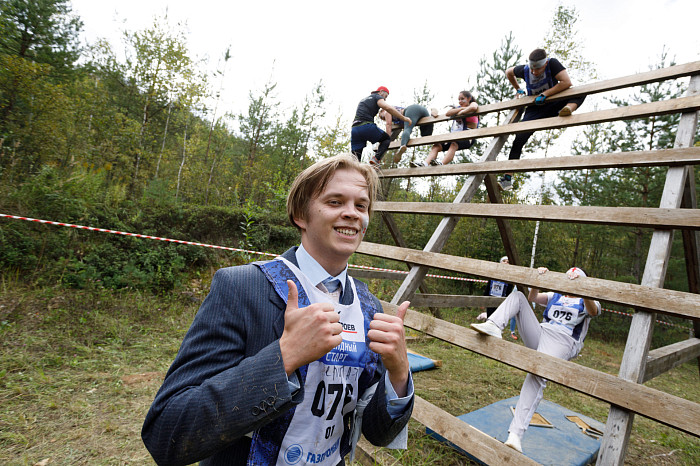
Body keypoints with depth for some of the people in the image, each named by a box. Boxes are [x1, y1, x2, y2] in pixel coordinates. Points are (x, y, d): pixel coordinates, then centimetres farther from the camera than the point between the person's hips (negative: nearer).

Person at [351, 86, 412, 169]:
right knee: (386, 139, 16)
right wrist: (404, 118, -3)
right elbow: (388, 107, -7)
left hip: (354, 129, 6)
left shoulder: (363, 100, 35)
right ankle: (376, 158, -9)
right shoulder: (377, 97, 12)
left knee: (355, 159, 3)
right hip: (367, 126, -6)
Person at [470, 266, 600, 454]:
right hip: (538, 333, 5)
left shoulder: (586, 302, 18)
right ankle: (493, 326, -35)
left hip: (562, 340, -5)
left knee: (537, 376, -32)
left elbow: (593, 311, -7)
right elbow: (533, 297, 14)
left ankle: (516, 434, -36)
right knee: (517, 296, -9)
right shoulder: (555, 296, 30)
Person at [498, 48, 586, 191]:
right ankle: (508, 177, -22)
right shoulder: (524, 70, -10)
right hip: (535, 109, 0)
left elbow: (567, 82, -25)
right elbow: (508, 72, 12)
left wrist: (544, 94, -26)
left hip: (553, 104, 0)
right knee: (519, 138, -18)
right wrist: (518, 90, 14)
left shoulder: (552, 63, -18)